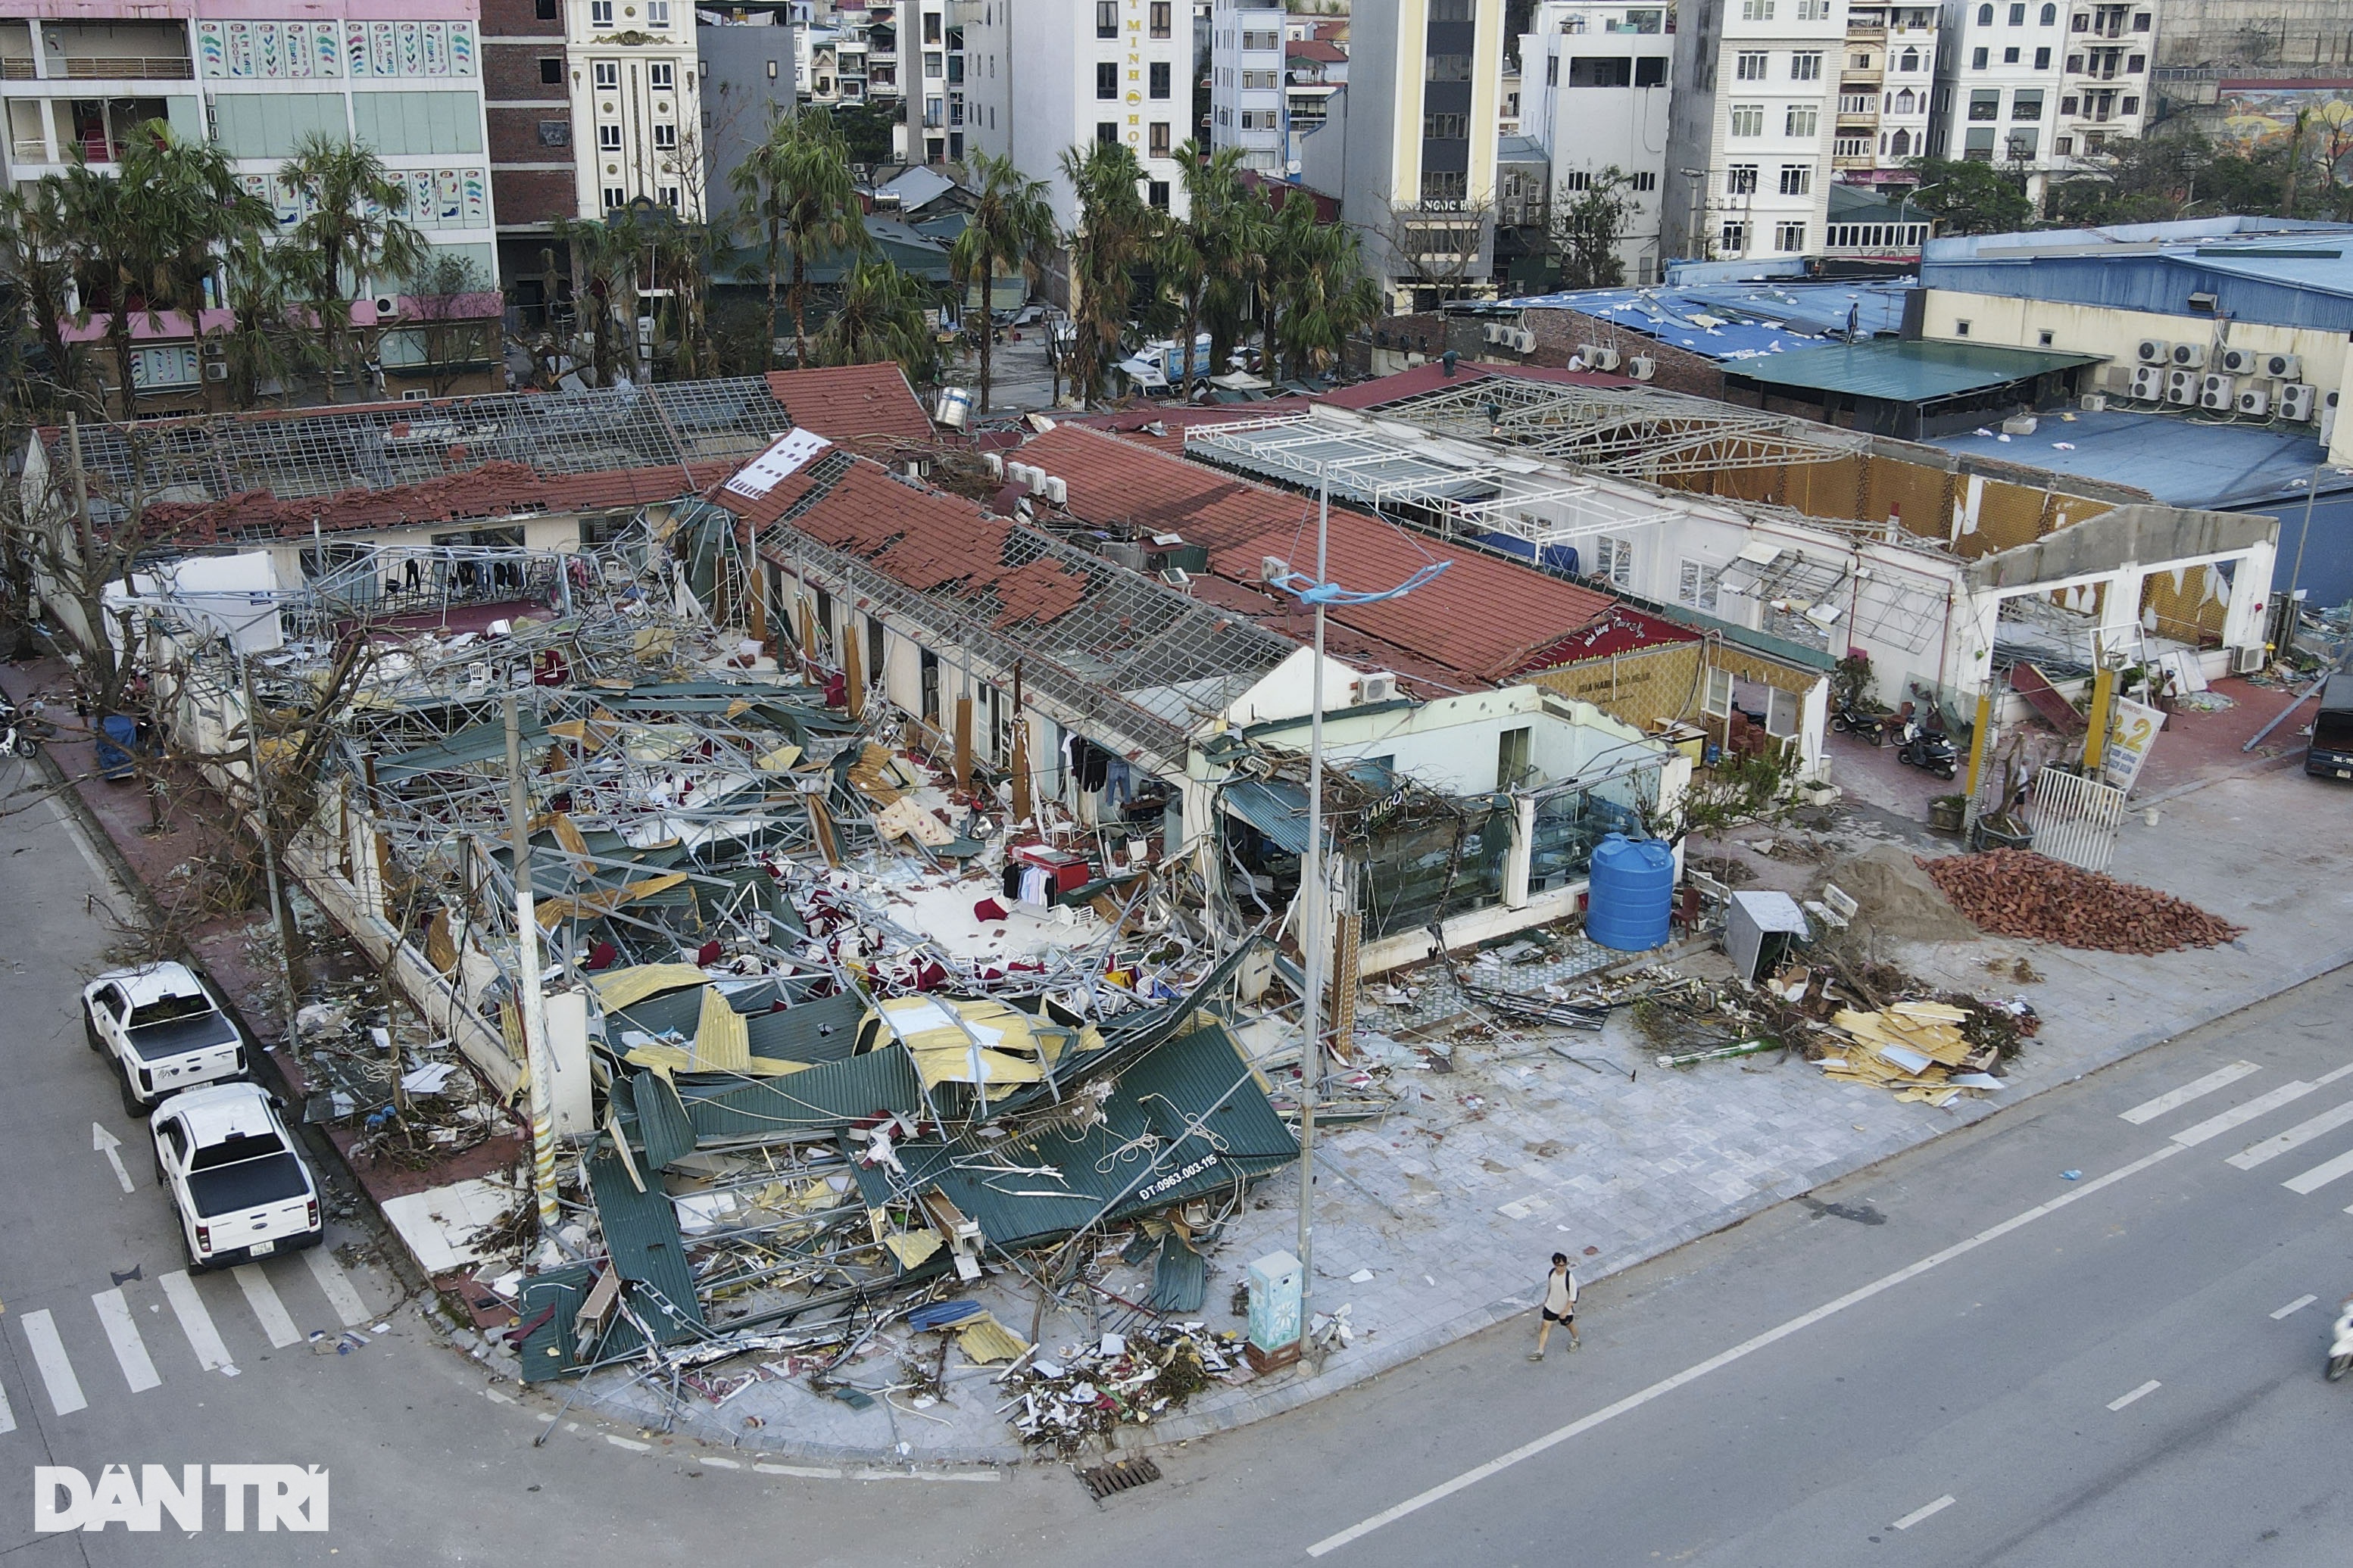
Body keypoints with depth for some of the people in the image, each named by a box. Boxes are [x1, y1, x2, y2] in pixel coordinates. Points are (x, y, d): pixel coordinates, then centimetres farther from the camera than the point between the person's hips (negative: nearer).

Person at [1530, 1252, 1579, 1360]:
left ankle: (1575, 1340, 52)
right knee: (1545, 1326, 4)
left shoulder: (1570, 1277, -30)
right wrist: (1546, 1300, 18)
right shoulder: (1551, 1273, -13)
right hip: (1551, 1307, 4)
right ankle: (1540, 1352, 12)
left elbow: (1573, 1297, -23)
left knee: (1569, 1325, 21)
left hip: (1565, 1309, -4)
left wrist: (1565, 1311, -22)